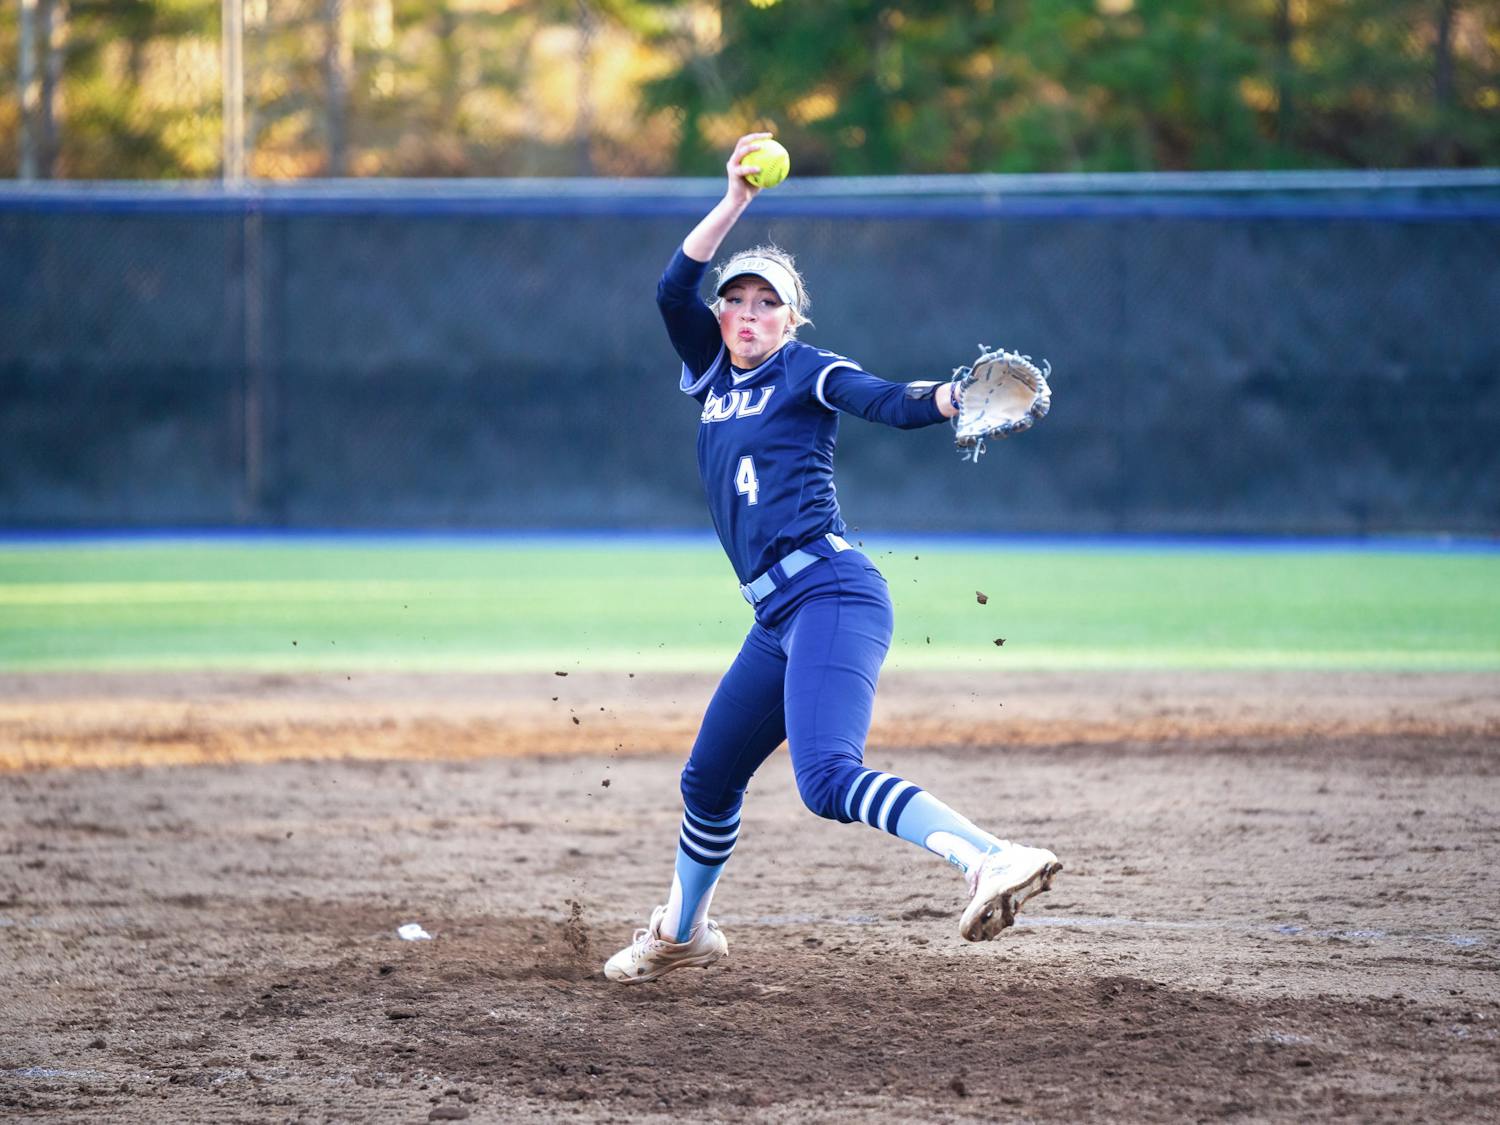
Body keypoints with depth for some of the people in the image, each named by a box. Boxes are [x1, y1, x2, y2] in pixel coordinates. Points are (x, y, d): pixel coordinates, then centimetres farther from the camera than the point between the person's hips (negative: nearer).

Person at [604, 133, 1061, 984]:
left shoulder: (808, 372, 1)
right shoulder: (715, 376, 20)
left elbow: (890, 402, -15)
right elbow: (674, 288, 8)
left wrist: (952, 399, -36)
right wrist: (736, 201, 0)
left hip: (831, 593, -8)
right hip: (780, 619, 8)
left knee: (829, 777, -29)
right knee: (709, 781, 22)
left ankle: (994, 859, -43)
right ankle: (681, 934, 44)